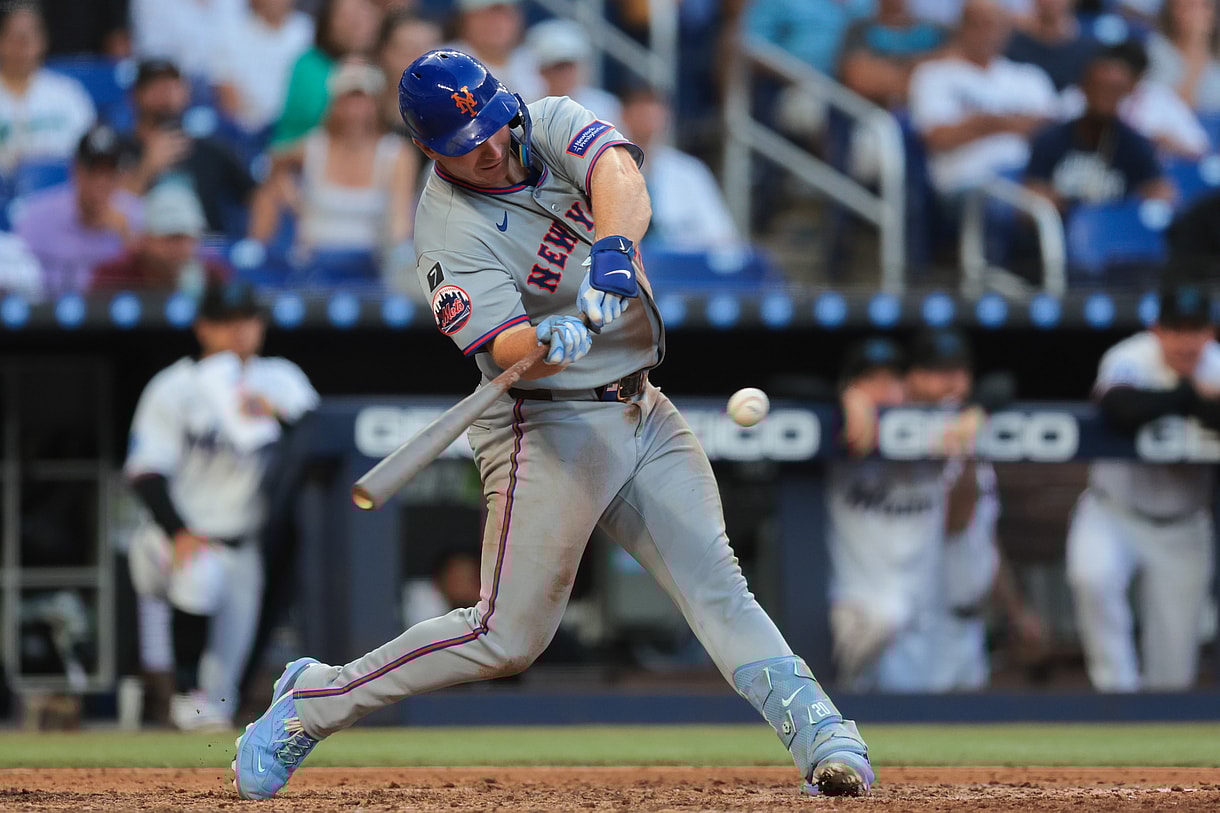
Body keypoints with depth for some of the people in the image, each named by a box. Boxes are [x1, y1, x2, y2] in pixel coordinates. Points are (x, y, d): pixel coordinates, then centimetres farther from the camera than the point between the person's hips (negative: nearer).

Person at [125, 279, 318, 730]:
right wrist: (180, 535, -26)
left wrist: (277, 415, -29)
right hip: (176, 536, -3)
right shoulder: (173, 389, -4)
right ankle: (186, 690, -22)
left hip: (242, 550, 3)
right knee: (201, 573, -37)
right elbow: (146, 473, -11)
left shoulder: (282, 381, 5)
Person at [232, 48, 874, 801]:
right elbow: (503, 348, -27)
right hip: (551, 425, -5)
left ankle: (822, 737, -10)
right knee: (508, 635, -6)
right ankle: (313, 700, 6)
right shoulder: (451, 230, -16)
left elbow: (619, 175, -23)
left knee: (716, 584, -4)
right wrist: (549, 341, -49)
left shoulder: (552, 126, -2)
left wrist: (613, 247, -43)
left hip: (644, 413, 5)